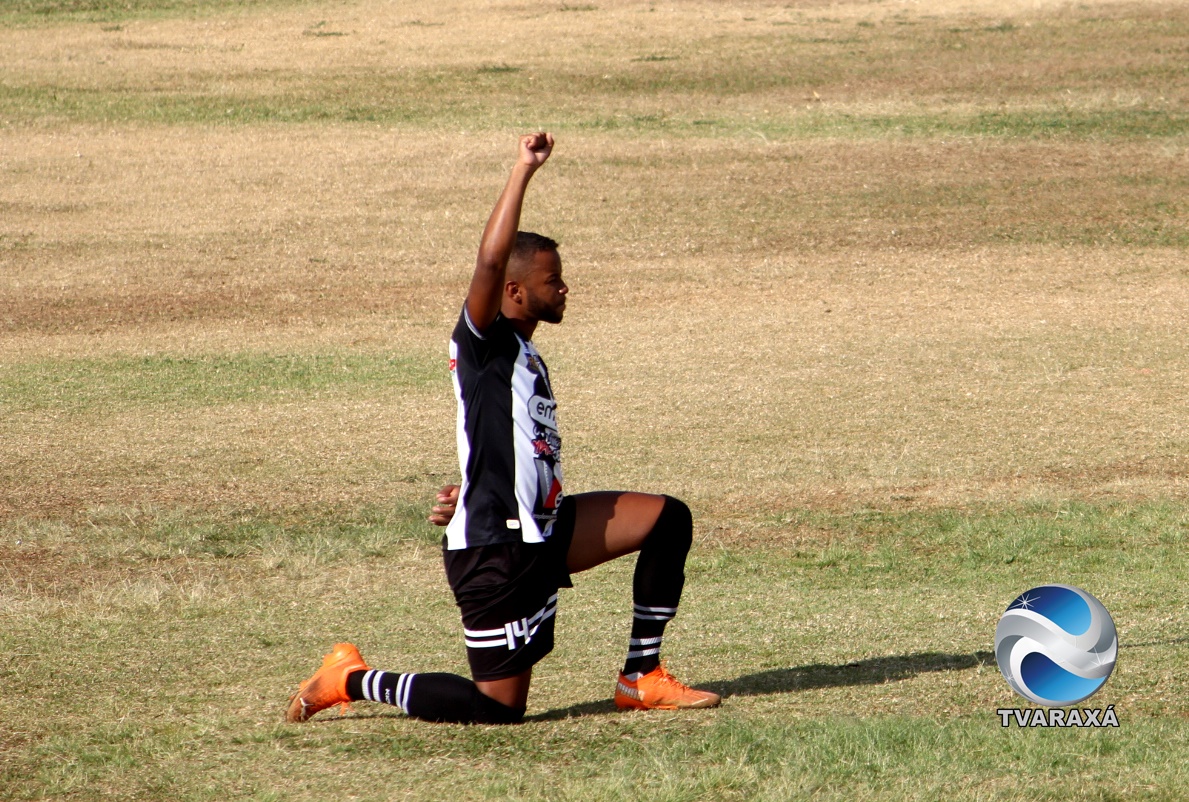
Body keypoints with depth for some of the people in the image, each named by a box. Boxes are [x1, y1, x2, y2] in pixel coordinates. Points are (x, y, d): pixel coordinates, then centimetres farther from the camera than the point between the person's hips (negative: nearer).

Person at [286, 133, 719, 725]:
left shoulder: (524, 359, 18)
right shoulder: (484, 343, -10)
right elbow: (491, 261, -27)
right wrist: (524, 170, -25)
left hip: (541, 534, 9)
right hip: (494, 549, -9)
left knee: (667, 518, 6)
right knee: (498, 709, -8)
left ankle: (642, 678, 12)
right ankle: (353, 680, 8)